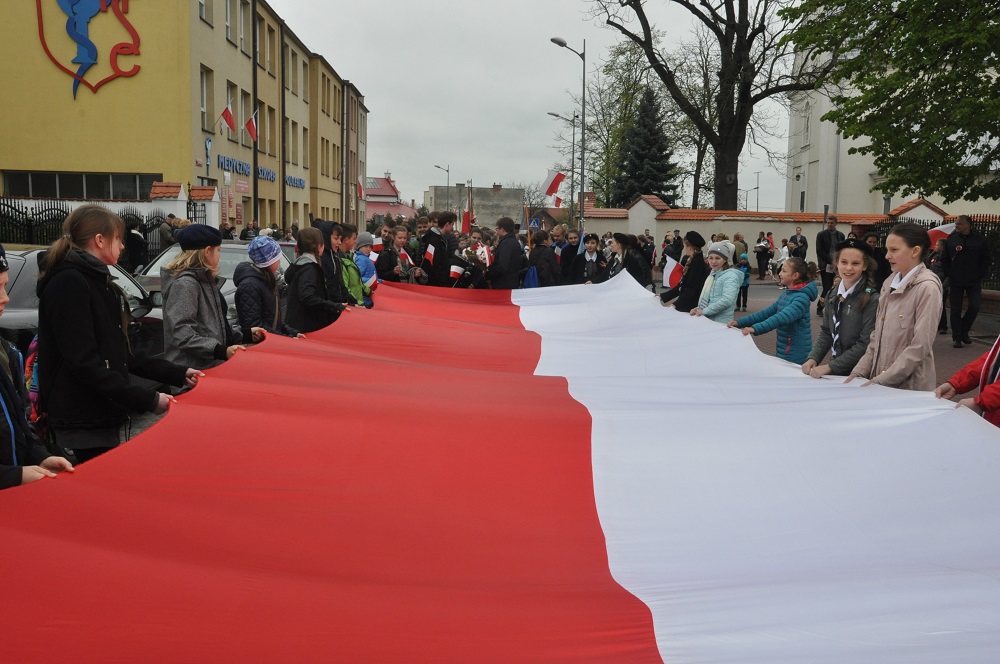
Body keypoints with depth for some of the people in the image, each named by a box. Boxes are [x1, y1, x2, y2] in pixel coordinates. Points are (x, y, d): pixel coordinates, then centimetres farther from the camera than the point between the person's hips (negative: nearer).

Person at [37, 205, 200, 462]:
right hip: (83, 426, -10)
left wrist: (177, 374, 13)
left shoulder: (98, 282, 16)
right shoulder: (68, 283, -15)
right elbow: (85, 364, -23)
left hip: (103, 418, 10)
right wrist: (147, 400, -23)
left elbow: (120, 355, 18)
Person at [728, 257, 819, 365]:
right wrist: (740, 322, 0)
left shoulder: (802, 297, -18)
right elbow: (768, 312, 9)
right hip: (783, 351, 8)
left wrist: (755, 328, -43)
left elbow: (782, 317, -32)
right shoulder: (786, 293, 9)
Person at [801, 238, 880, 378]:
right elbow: (826, 331, 8)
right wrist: (813, 359, -8)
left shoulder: (872, 299, -16)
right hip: (835, 372, 5)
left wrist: (829, 367, -20)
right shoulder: (833, 294, 4)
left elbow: (865, 345, -18)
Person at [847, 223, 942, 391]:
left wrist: (880, 381, -18)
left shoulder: (927, 288, -12)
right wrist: (859, 372, 3)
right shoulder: (889, 284, 8)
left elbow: (920, 347, -17)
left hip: (911, 388, -6)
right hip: (879, 384, 6)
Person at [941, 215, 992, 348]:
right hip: (956, 282, 0)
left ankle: (964, 332, 11)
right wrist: (950, 276, -3)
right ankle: (957, 338, 8)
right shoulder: (951, 240, 2)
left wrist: (980, 276, -4)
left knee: (975, 306, -10)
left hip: (974, 282, 0)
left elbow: (985, 260, 4)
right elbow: (945, 261, 5)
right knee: (956, 310, 1)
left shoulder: (979, 240, 2)